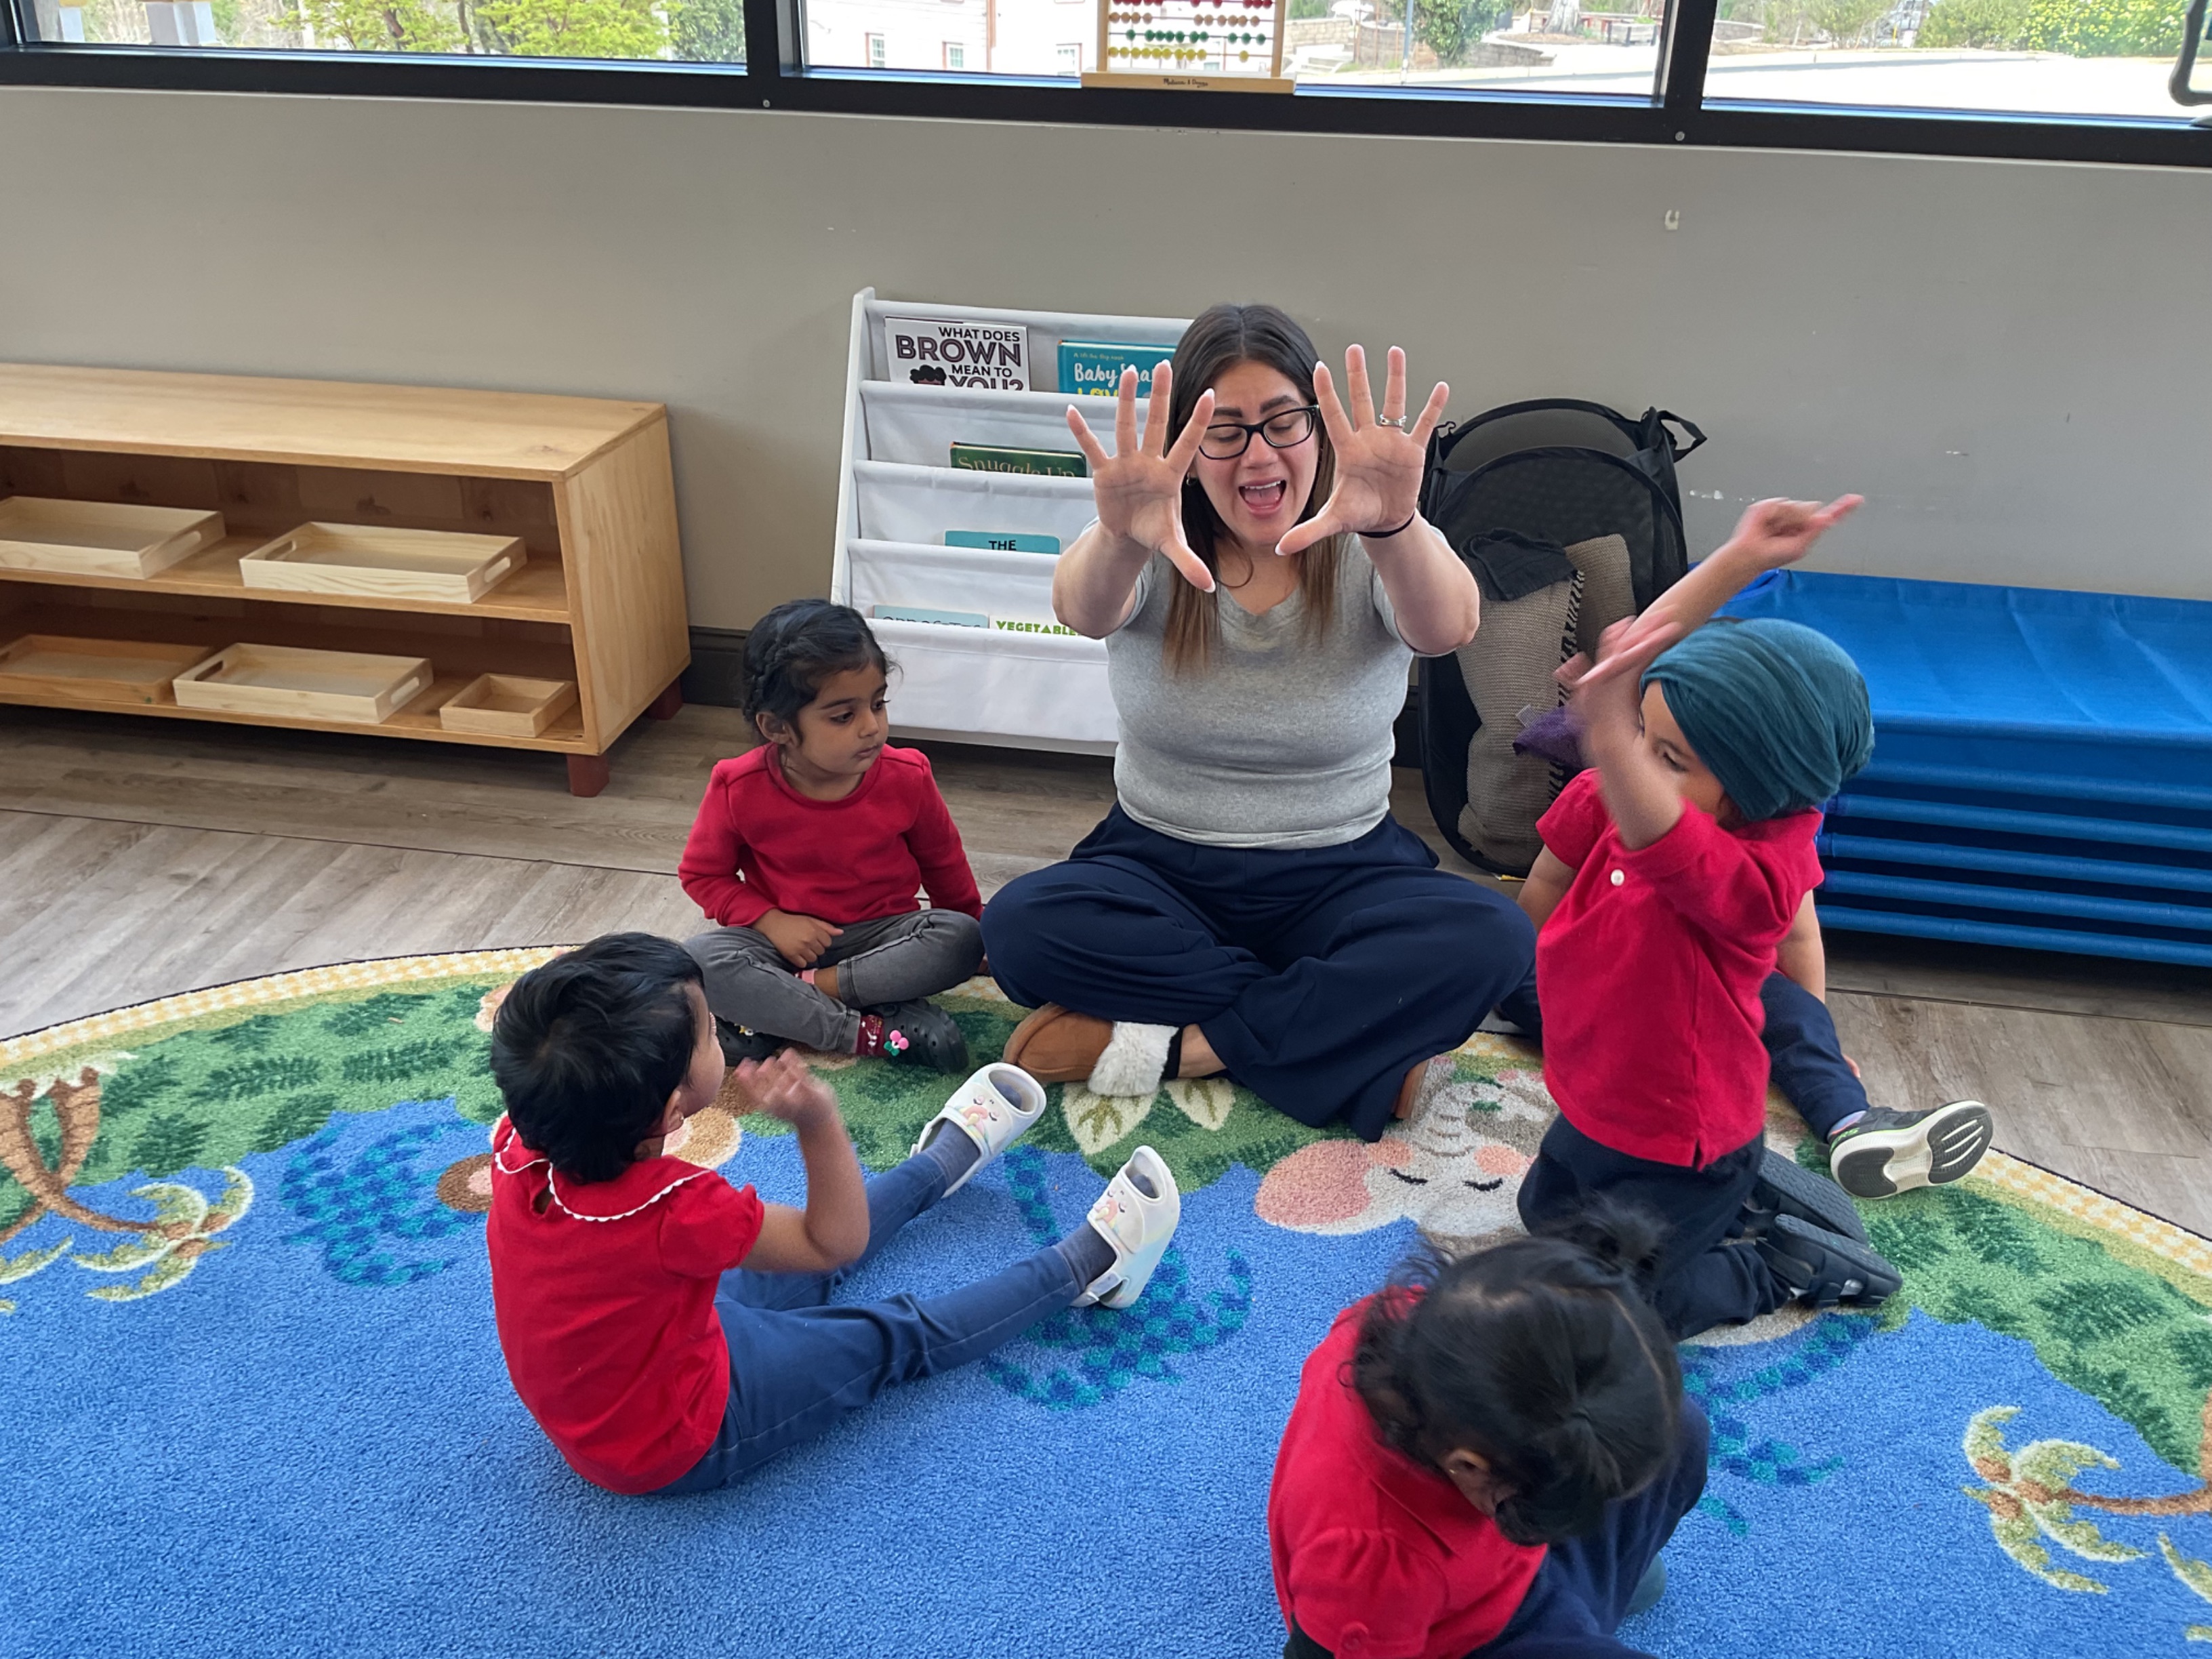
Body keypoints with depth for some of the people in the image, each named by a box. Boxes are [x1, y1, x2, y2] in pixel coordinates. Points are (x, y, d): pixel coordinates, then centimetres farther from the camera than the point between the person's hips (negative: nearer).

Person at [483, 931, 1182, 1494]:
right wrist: (818, 1122, -36)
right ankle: (1085, 1265, 23)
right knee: (898, 1337, 6)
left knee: (799, 1269, 22)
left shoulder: (520, 1146, -21)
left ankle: (949, 1154, 42)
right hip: (685, 1443, -7)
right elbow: (839, 1239, -25)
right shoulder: (674, 1209, -40)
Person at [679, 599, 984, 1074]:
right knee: (700, 961, -30)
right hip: (785, 937, -1)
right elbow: (702, 874, -1)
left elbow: (941, 862, 6)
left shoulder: (906, 777, -12)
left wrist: (970, 934, 16)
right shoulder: (740, 787, -14)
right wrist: (770, 921, -16)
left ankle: (777, 1009, -25)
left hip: (880, 934, 1)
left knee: (959, 938, -29)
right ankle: (867, 1031, -30)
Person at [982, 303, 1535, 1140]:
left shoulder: (1366, 555, -7)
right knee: (1020, 926, -29)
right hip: (1160, 865, 1)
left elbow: (1448, 627, -31)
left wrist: (1393, 525, -54)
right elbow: (1083, 608, -30)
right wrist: (1118, 535, -55)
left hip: (1341, 875, 0)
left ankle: (1166, 1045, -22)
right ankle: (1361, 1034, -19)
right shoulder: (1156, 556, -6)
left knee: (1492, 939, -28)